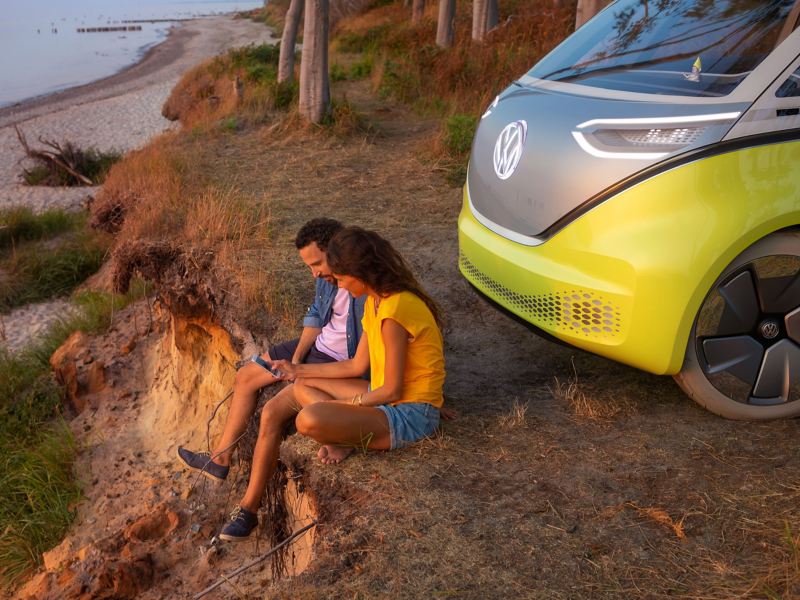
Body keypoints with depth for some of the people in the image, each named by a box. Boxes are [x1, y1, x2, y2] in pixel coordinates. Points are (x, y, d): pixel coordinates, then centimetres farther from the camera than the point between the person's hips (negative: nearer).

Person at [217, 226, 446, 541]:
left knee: (310, 420, -31)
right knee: (299, 388, 11)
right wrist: (299, 370, 17)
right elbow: (357, 365, 11)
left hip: (409, 415, -11)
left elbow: (392, 391, -22)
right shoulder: (375, 302, 6)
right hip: (385, 397, 11)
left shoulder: (394, 311, -26)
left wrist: (346, 404, -7)